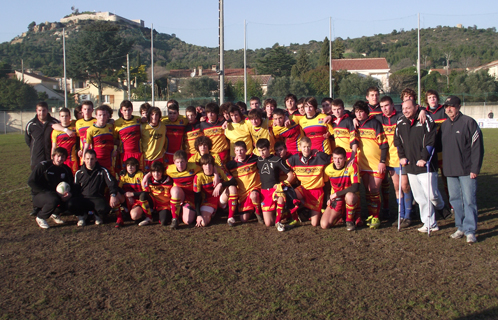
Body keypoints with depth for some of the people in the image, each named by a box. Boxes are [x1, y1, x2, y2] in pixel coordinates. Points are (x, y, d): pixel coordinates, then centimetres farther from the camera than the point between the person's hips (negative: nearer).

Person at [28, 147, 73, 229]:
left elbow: (70, 185, 9)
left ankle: (54, 213, 9)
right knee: (54, 200, -38)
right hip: (39, 195, -5)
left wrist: (69, 193, -17)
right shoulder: (43, 166, -11)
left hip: (57, 194, 5)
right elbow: (31, 182, -14)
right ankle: (40, 217, -8)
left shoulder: (66, 169, 5)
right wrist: (48, 192, -20)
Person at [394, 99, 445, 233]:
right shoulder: (400, 123, 11)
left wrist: (424, 158, -17)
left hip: (425, 165, -5)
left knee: (431, 194, -6)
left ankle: (441, 207, 28)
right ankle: (430, 223, 14)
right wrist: (402, 156, 5)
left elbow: (430, 141, -12)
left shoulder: (426, 120, -6)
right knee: (420, 197, 6)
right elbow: (397, 141, 17)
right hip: (410, 166, 5)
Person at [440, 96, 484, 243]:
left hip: (467, 171, -6)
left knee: (469, 200, -4)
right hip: (450, 170, 6)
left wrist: (475, 169, -12)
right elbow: (440, 146, 20)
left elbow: (477, 147, -9)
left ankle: (470, 230, 2)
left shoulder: (469, 122, -7)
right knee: (455, 199, 10)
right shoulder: (444, 125, 12)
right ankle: (461, 227, 20)